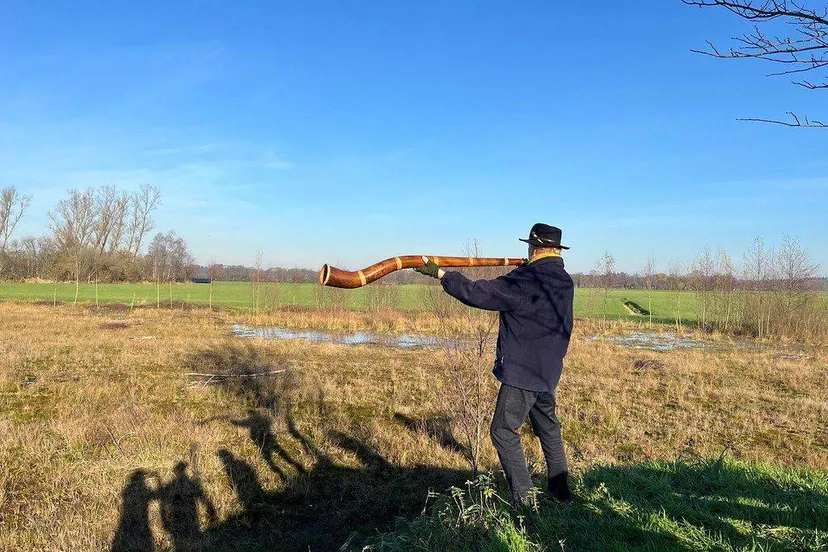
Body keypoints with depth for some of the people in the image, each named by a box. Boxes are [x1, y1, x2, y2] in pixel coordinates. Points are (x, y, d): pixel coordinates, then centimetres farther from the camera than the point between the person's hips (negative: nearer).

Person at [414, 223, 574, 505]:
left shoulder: (525, 281, -21)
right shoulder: (564, 281, 5)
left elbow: (477, 293, -23)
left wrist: (439, 273, -14)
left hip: (522, 371, -9)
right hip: (548, 371, 9)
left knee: (504, 432, 2)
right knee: (548, 429, 21)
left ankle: (523, 499, 5)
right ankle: (560, 490, 31)